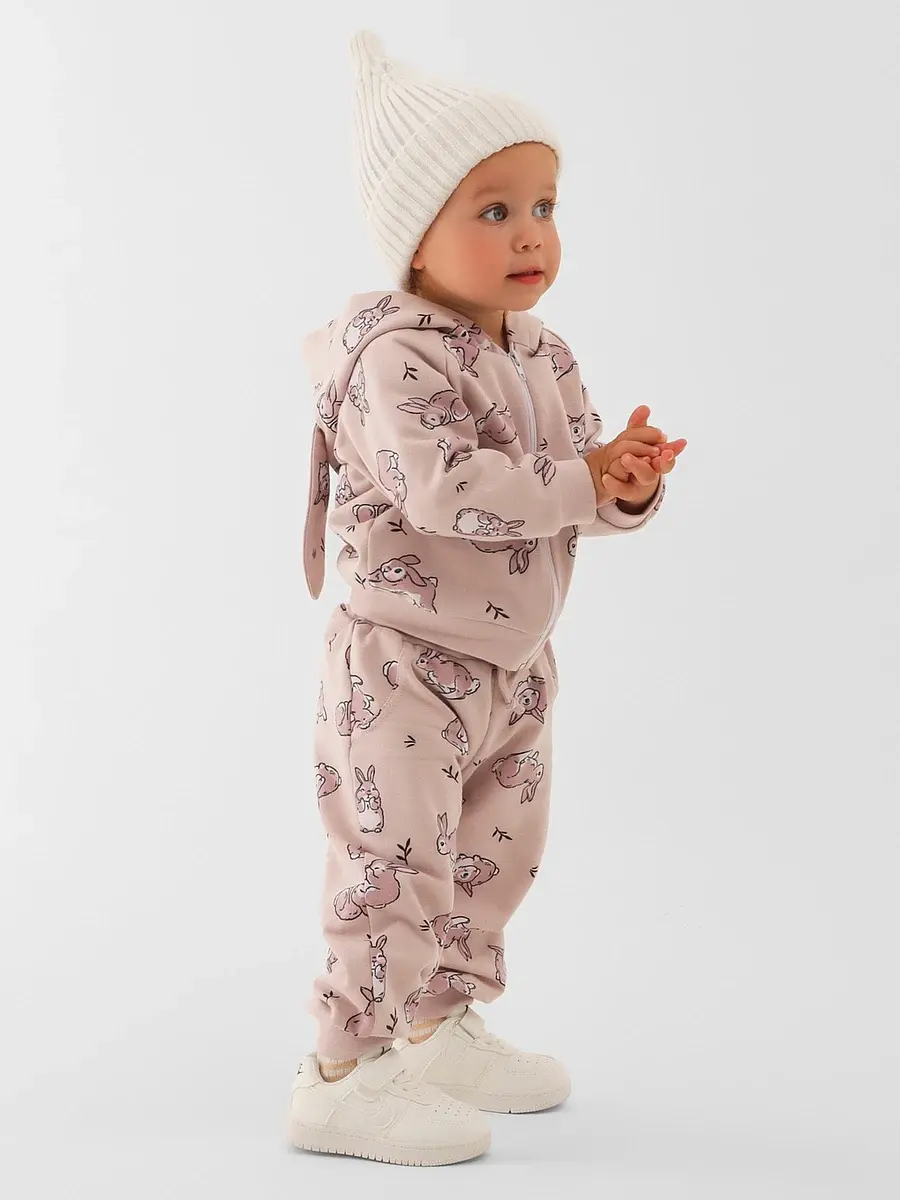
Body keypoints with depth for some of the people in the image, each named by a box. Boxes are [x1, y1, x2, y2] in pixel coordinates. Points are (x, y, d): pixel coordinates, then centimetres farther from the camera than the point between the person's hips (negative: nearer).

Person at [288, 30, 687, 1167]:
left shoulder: (544, 355, 7)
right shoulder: (395, 356, -20)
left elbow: (592, 485, 6)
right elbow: (445, 489, -32)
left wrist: (633, 478, -17)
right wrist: (584, 481, -26)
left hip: (513, 668, 9)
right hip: (404, 667, -9)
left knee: (493, 861, 20)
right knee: (395, 869, -5)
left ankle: (442, 1032, 38)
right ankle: (344, 1078, 8)